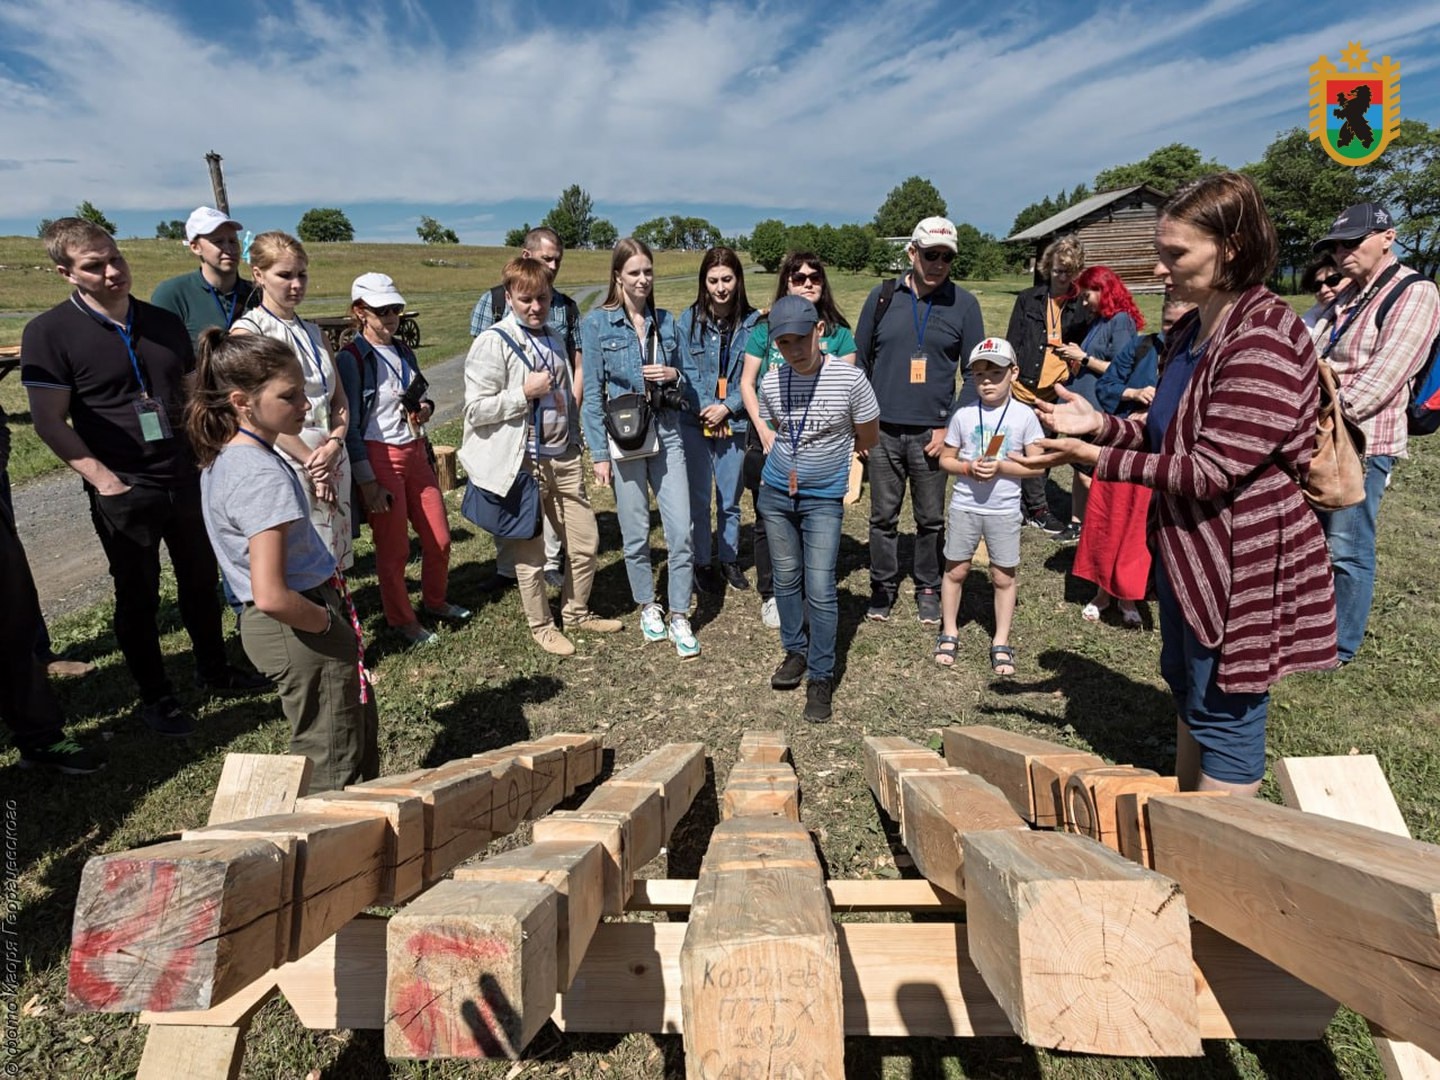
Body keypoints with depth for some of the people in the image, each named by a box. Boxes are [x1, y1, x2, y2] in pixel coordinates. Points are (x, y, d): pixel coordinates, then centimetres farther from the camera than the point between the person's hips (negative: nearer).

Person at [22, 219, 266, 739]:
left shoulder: (164, 322, 5)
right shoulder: (49, 332, -9)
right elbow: (50, 423, -10)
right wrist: (104, 479, -16)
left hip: (186, 481, 5)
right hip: (124, 494, -4)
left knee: (201, 581, 17)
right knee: (138, 597, 9)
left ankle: (213, 669, 35)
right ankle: (155, 696, 24)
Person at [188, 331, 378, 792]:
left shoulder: (225, 455, 5)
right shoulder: (263, 476, -26)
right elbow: (271, 597, -31)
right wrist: (330, 623, -14)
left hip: (300, 616, 10)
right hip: (300, 630, -10)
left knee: (361, 728, 26)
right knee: (331, 770, 6)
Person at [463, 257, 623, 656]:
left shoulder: (553, 338, 11)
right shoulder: (493, 342, -12)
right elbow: (475, 410, -15)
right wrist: (525, 392, -20)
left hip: (563, 458, 7)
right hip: (523, 464, -7)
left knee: (586, 542, 13)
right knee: (531, 554, 7)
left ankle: (576, 612, 35)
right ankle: (541, 626, 28)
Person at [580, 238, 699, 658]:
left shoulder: (666, 321, 9)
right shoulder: (596, 323, -2)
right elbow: (593, 393, -3)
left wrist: (674, 376, -7)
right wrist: (599, 453, -7)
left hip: (667, 433, 3)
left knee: (681, 531, -2)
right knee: (636, 533, 7)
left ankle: (679, 616, 12)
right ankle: (648, 607, 28)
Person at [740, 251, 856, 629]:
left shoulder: (838, 333, 4)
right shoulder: (765, 329, 2)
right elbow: (747, 383, 2)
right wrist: (764, 431, -8)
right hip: (769, 439, 0)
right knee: (769, 521, 7)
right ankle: (770, 596, 22)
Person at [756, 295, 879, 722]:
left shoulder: (849, 379, -16)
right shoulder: (771, 382, -5)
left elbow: (868, 439, -1)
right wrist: (791, 456, 6)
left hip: (823, 498, -4)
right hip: (776, 493, 4)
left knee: (820, 590, -5)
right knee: (786, 579, 15)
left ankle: (821, 677, 9)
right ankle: (795, 652, 34)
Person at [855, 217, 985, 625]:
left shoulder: (964, 304, 1)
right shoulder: (882, 297, 4)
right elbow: (859, 362, 9)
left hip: (932, 432, -1)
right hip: (883, 429, 1)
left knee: (931, 518, 9)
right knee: (883, 515, 9)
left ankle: (928, 590, 25)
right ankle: (883, 586, 24)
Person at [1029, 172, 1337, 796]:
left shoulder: (1264, 340, -23)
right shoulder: (1191, 331, 7)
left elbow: (1211, 471, -26)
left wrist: (1095, 457, -22)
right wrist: (1101, 423, -1)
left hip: (1241, 563, -10)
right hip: (1187, 549, 10)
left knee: (1223, 710, 3)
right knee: (1186, 685, 23)